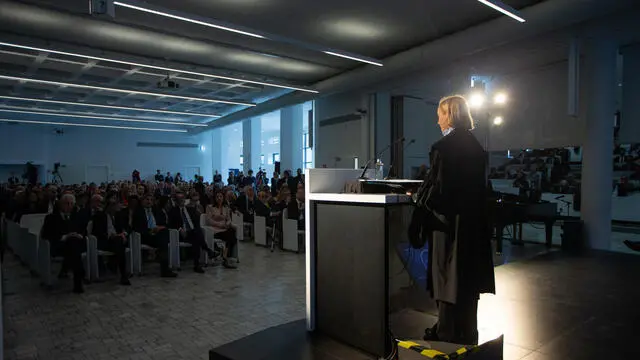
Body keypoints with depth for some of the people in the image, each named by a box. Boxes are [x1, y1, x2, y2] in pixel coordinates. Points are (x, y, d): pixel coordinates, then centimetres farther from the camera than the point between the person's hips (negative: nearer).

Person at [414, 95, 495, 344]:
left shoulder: (444, 146, -16)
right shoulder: (474, 145, 7)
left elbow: (438, 187, -18)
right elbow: (476, 185, 13)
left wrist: (420, 200, 2)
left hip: (448, 220, -8)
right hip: (472, 219, 8)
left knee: (447, 275, 5)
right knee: (467, 275, 16)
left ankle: (449, 331, 17)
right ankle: (466, 330, 29)